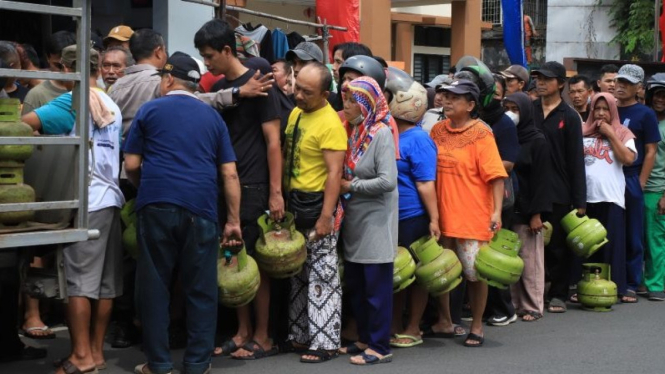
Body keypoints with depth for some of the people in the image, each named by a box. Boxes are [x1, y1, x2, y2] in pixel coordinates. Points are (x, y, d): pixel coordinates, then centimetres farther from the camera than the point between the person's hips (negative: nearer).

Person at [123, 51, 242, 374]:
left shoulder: (149, 110, 8)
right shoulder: (212, 116, 14)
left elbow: (131, 165, 6)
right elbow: (229, 173, 8)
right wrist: (233, 220, 10)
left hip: (156, 206, -1)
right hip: (200, 208, 2)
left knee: (154, 286, 6)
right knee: (201, 289, 6)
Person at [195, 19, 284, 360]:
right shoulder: (218, 88, 11)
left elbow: (273, 141, -10)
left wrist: (275, 192, -14)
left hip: (253, 187, -6)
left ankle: (263, 337, 9)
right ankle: (243, 332, 18)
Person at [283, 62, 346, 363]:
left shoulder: (330, 123, -17)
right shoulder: (295, 113, 9)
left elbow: (334, 173, -20)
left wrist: (326, 217, -24)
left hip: (316, 205, -9)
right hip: (293, 203, 9)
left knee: (322, 277, -2)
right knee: (298, 275, 16)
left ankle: (325, 342, 5)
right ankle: (300, 335, 26)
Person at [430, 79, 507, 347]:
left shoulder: (480, 134, -8)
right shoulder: (438, 131, 7)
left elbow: (495, 176, -12)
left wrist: (497, 211, -20)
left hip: (473, 217, -5)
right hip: (443, 215, 5)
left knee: (474, 272, 2)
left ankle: (477, 327, 18)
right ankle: (445, 321, 28)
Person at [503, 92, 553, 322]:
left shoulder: (538, 141, -3)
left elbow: (541, 179, -8)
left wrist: (537, 213, -15)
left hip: (526, 210, -5)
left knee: (530, 260, -1)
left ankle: (533, 307, 6)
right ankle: (514, 304, 13)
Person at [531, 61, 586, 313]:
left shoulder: (569, 117, -1)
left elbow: (576, 160, -2)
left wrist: (579, 201, -5)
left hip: (558, 192, -2)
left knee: (558, 245, 5)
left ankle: (558, 294, 16)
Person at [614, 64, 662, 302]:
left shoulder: (645, 114, 1)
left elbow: (651, 152, -2)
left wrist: (640, 184, -8)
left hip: (631, 180, -3)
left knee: (632, 235, 2)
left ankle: (631, 284, 8)